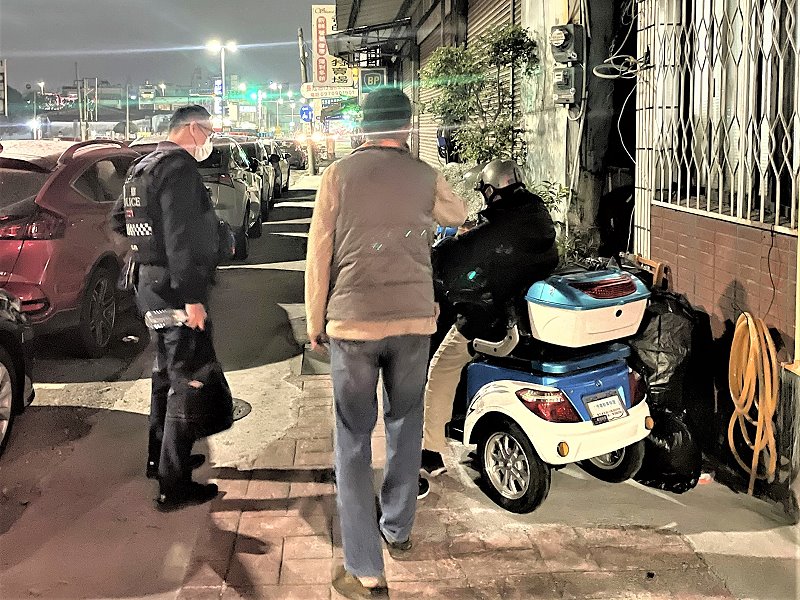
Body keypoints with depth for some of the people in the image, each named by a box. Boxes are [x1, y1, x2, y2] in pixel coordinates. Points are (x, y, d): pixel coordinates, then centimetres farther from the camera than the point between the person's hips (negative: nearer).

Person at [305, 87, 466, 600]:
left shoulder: (340, 175, -3)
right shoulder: (426, 177, 3)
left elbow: (319, 255, -3)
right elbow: (459, 214, 24)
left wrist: (315, 322, 7)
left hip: (353, 322, -2)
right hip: (414, 319, 2)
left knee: (355, 440, 4)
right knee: (406, 424, 21)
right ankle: (398, 528, 34)